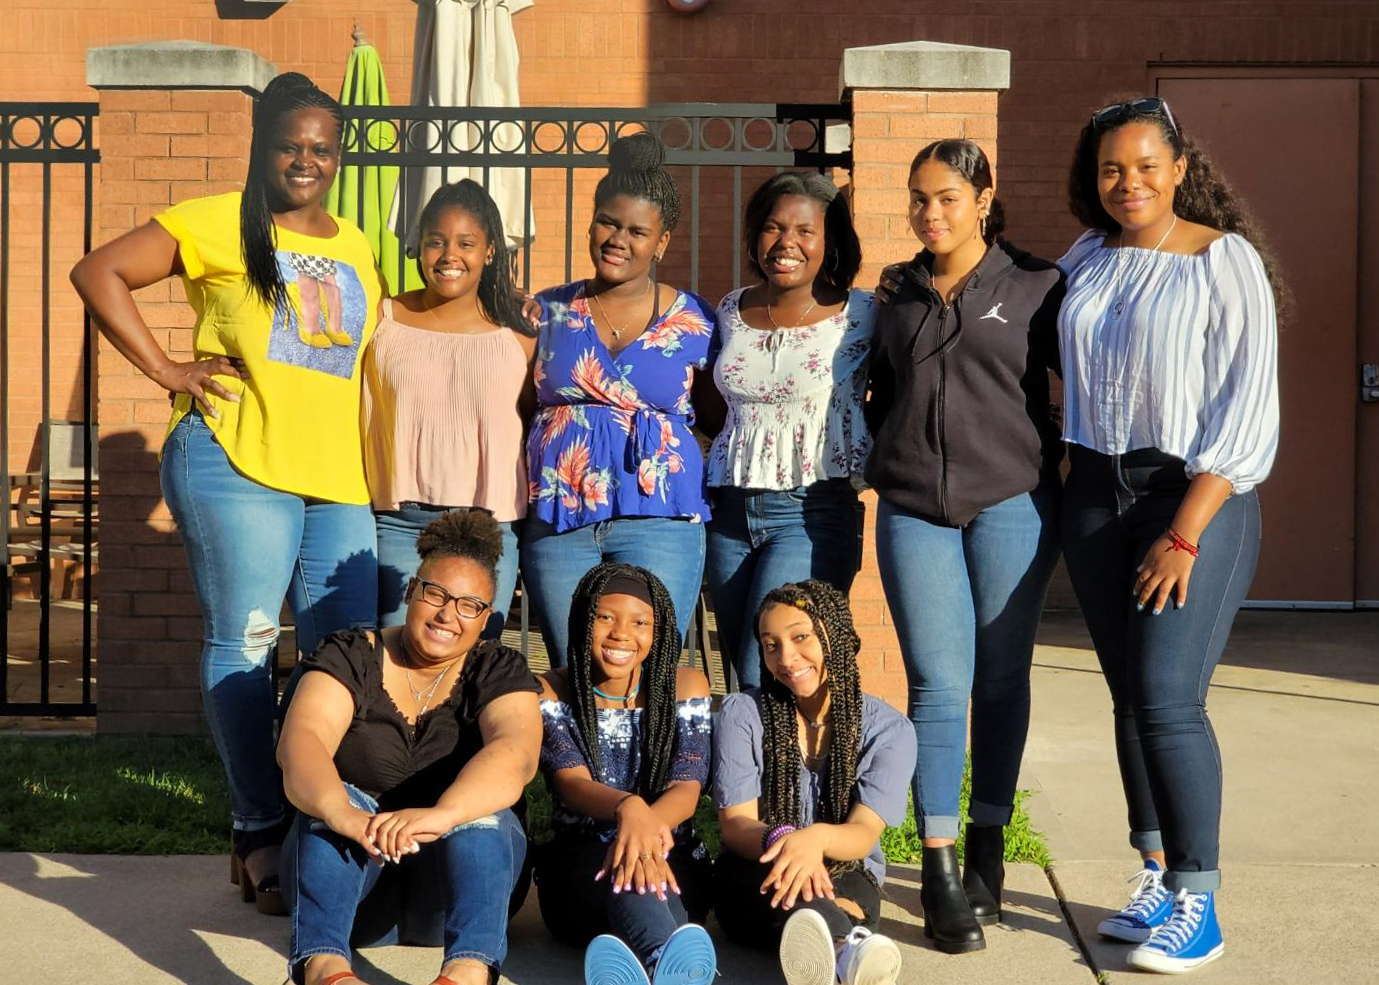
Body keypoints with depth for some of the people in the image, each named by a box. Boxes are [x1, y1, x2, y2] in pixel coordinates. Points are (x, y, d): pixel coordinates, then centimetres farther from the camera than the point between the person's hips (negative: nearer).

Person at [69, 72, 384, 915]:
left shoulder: (358, 251, 19)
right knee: (245, 643, -3)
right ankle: (262, 833, 6)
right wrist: (168, 372, -6)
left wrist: (379, 465, 15)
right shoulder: (219, 223, 2)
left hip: (343, 478, 5)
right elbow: (99, 273, -1)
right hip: (238, 463, -5)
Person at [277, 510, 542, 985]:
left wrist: (442, 814, -43)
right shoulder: (350, 657, 0)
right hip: (351, 874, 0)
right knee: (334, 795, -28)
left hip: (466, 865, 0)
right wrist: (344, 815, -44)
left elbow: (516, 753, -21)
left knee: (479, 813, -29)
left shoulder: (498, 671, 1)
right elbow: (300, 741, -20)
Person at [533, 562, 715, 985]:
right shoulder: (550, 693, 3)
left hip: (673, 861, 1)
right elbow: (572, 782, -14)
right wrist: (628, 807, -40)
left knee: (642, 871, -37)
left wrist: (647, 824, -34)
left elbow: (687, 789, -7)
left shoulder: (686, 686, 6)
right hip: (579, 860, -1)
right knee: (621, 870, -39)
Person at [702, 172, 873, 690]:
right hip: (730, 511, 5)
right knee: (741, 677, 11)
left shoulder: (860, 313, -5)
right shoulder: (731, 311, 10)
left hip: (813, 512, -5)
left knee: (767, 681, -15)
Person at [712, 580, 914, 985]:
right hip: (755, 876, -1)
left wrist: (817, 838, -40)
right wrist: (780, 841, -35)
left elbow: (863, 835, -14)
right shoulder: (742, 713, -1)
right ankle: (849, 944, -71)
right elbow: (735, 823, -9)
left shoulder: (888, 729, -3)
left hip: (845, 875, 1)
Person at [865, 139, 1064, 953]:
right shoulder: (898, 293, 14)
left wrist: (1075, 472, 0)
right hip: (914, 509, 2)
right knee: (939, 684, -4)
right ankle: (939, 872, -1)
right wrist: (884, 467, 16)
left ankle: (988, 847, 21)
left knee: (1001, 679, 5)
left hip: (1012, 502, -2)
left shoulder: (1034, 285, 4)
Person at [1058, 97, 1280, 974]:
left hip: (1195, 495, -5)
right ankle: (1159, 882, 20)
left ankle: (1198, 908, 0)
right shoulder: (1084, 261, 9)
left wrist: (1186, 532, -16)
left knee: (1167, 696, -11)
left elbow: (1248, 408, -12)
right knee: (1130, 697, 8)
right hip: (1096, 495, 5)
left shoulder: (1225, 259, -7)